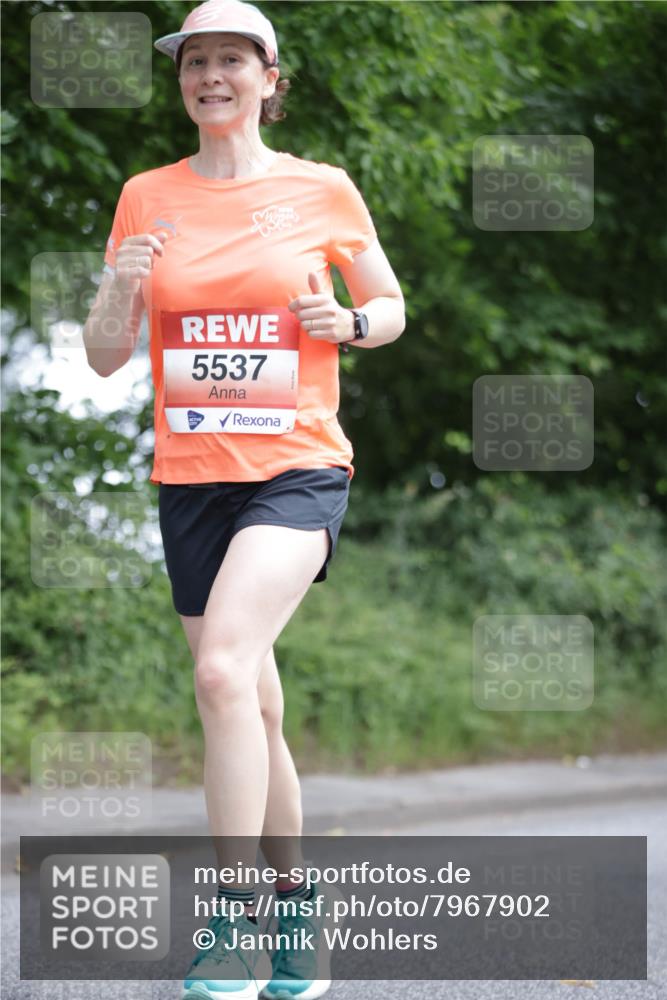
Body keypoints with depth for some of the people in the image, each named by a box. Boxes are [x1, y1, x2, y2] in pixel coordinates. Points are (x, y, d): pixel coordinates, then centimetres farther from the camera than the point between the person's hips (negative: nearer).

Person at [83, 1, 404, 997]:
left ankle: (237, 919, -17)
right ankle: (295, 897, 26)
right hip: (190, 475, 4)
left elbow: (391, 307, 13)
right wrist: (120, 288, -12)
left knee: (225, 670, -24)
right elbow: (104, 356, 8)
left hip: (296, 467, -4)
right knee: (255, 709, 9)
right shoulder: (147, 197, 7)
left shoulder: (322, 191, 1)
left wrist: (347, 321, -9)